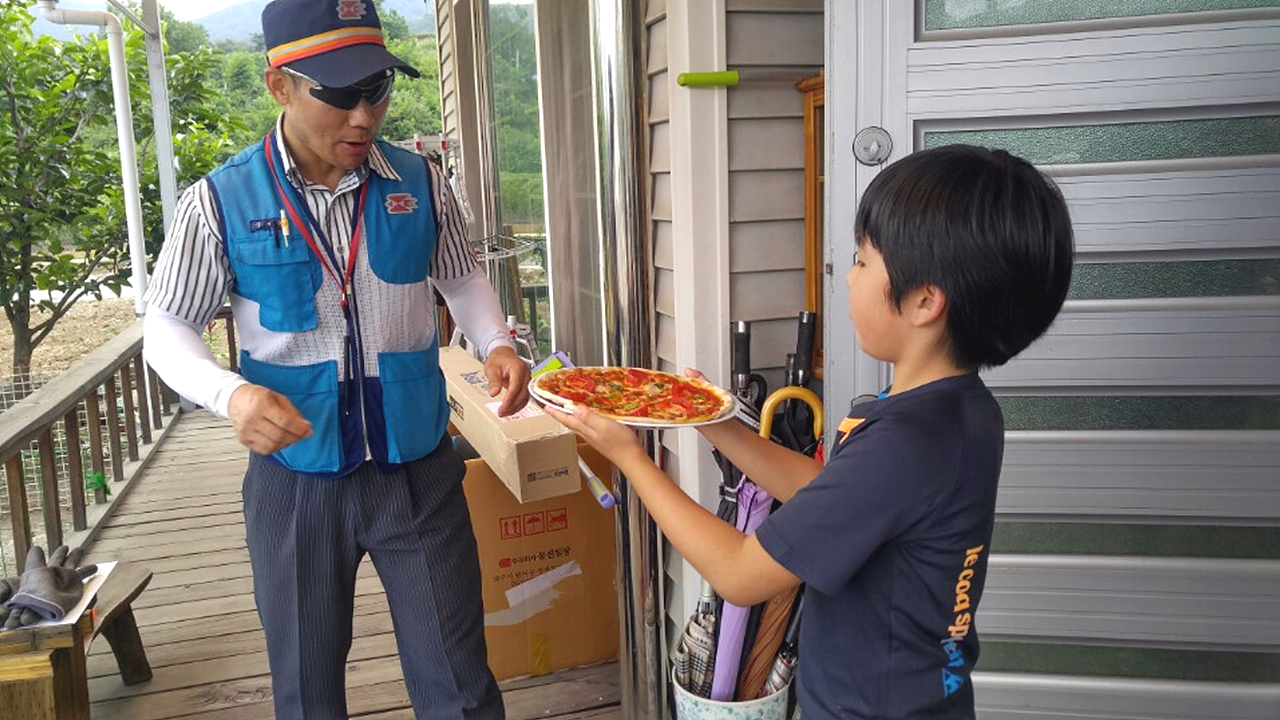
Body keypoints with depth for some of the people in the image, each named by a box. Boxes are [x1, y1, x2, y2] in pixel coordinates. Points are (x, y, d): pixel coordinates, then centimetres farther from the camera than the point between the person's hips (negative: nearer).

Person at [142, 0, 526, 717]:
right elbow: (168, 326, 0)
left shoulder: (420, 183, -3)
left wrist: (497, 344, -6)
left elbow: (463, 276, 14)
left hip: (419, 474, 1)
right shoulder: (221, 201, -8)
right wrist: (231, 394, -20)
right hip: (296, 481, 0)